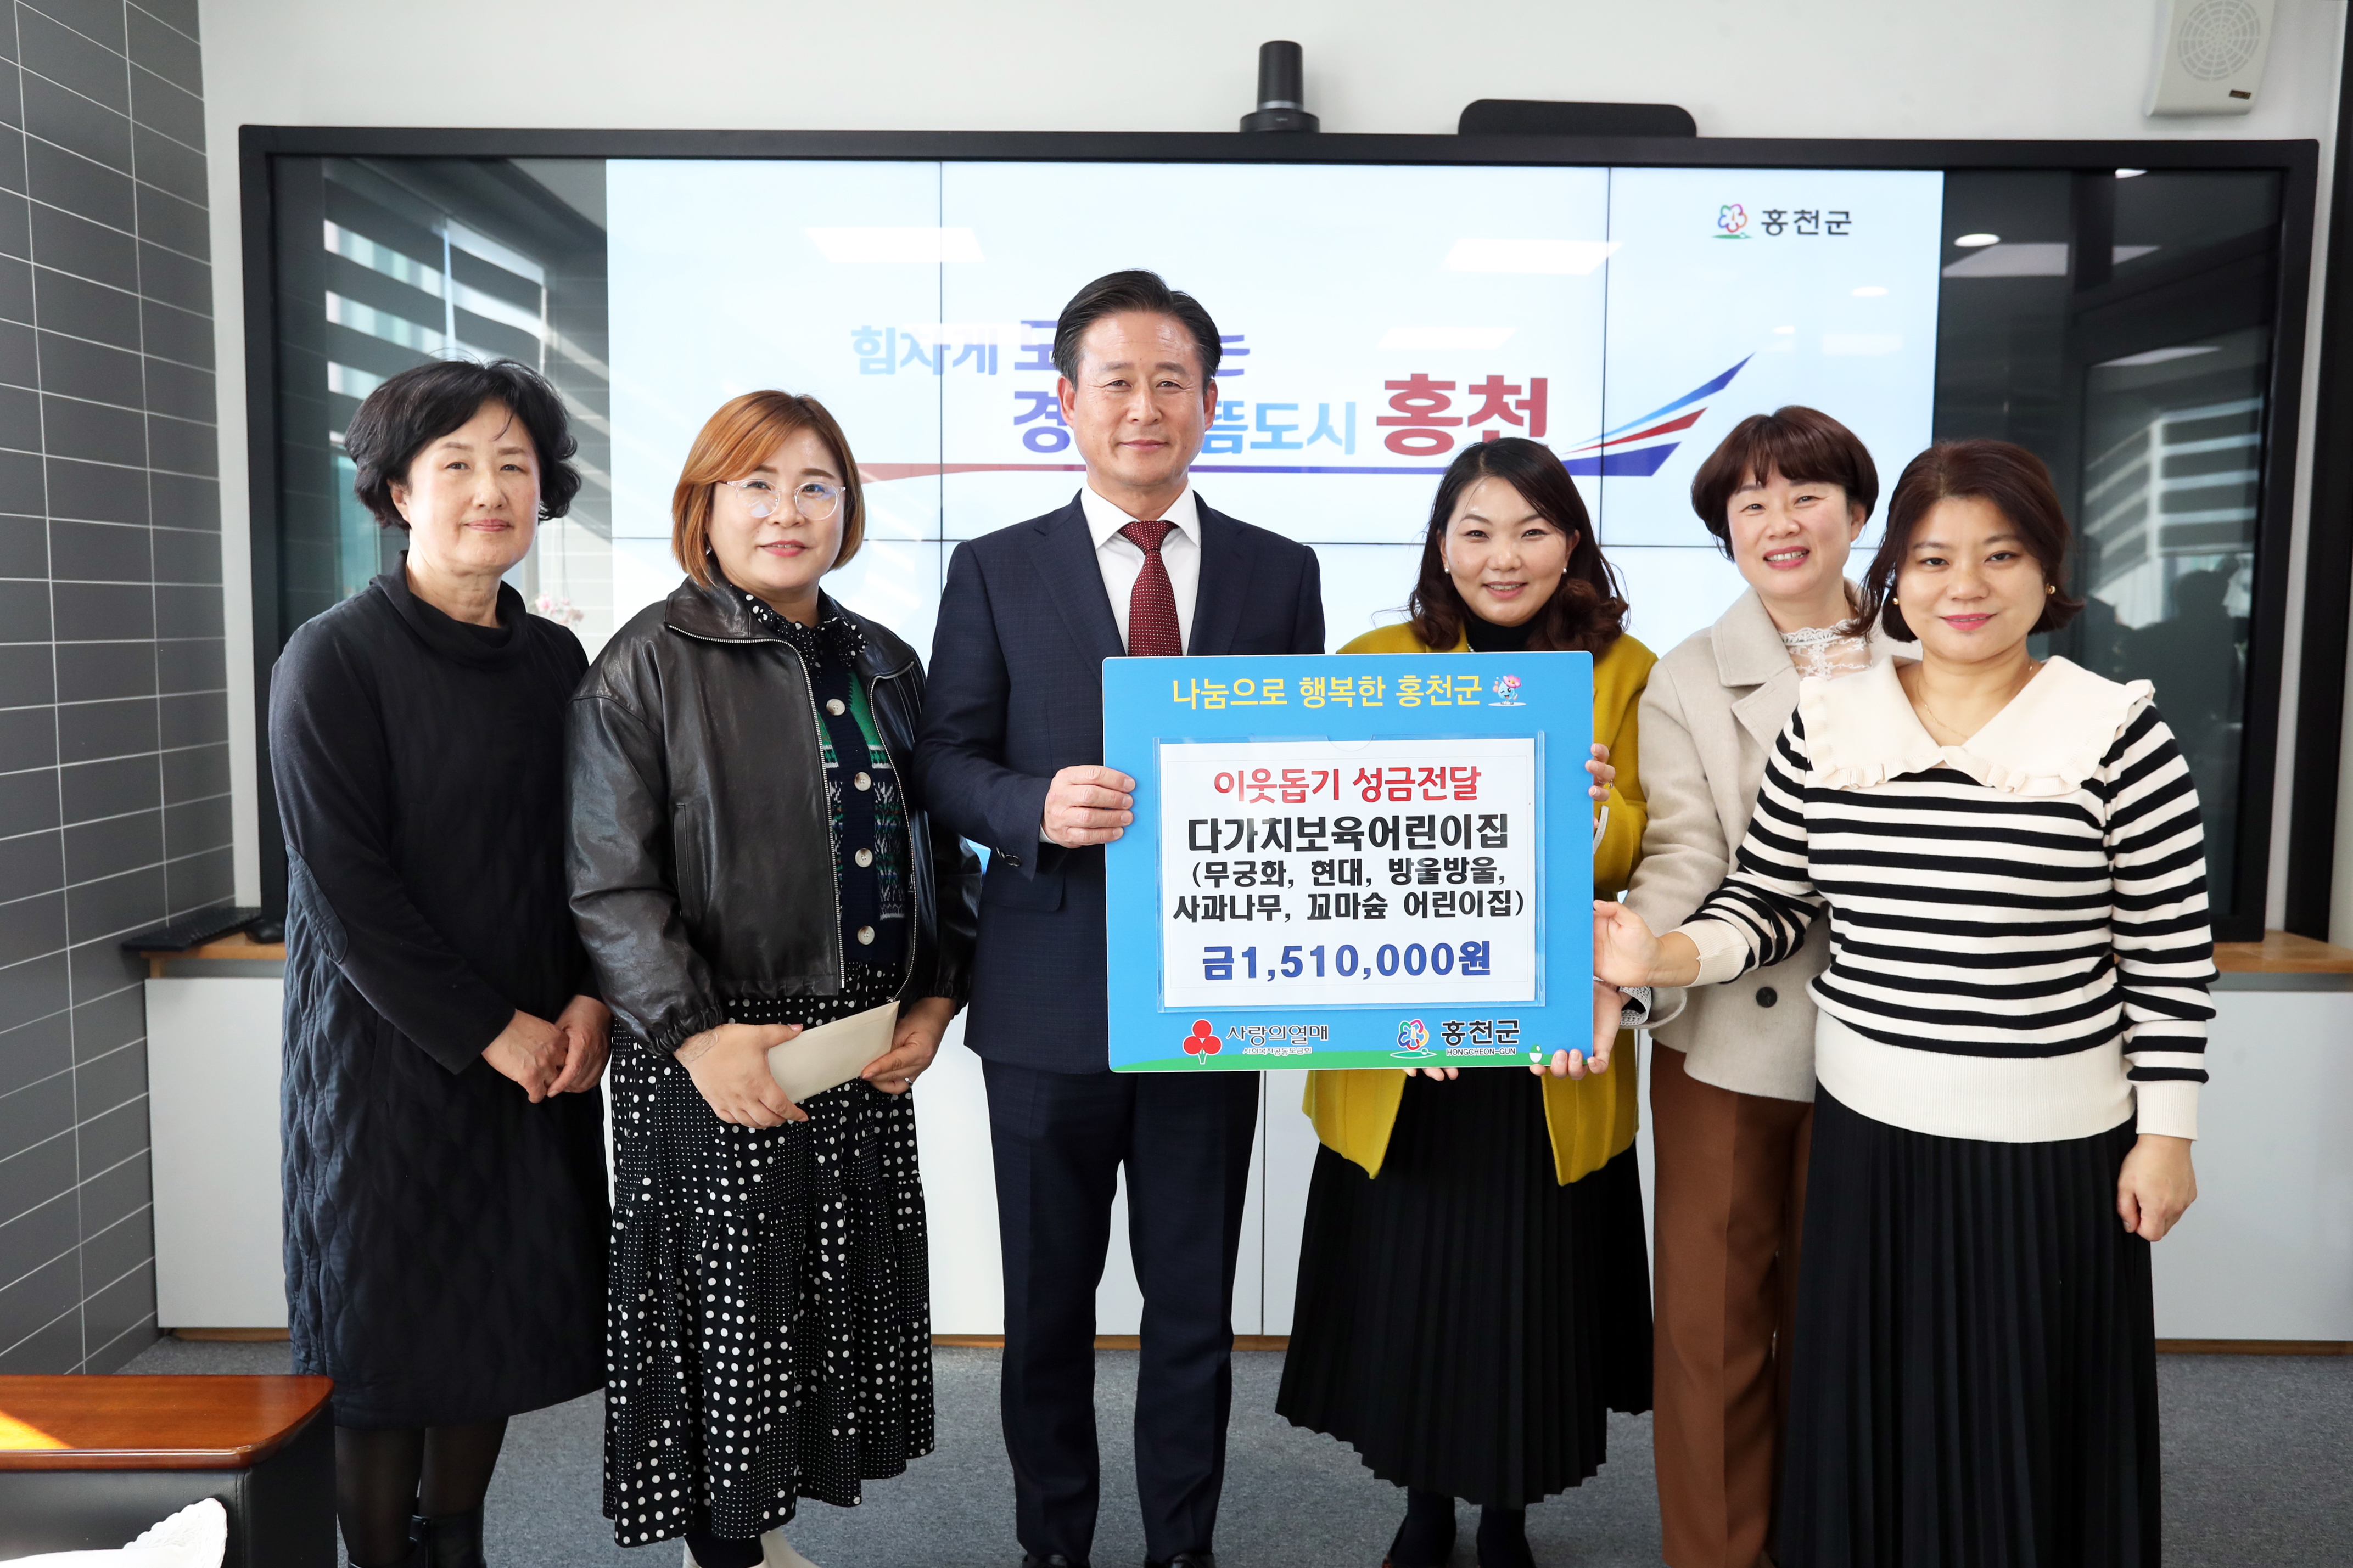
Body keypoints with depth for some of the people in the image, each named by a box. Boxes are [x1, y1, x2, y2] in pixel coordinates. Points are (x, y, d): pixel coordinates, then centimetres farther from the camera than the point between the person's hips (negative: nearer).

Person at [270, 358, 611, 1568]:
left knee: (498, 1325, 14)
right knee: (388, 1344, 7)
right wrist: (490, 1033, -15)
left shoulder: (554, 659, 6)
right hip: (389, 1051, -5)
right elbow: (345, 887, -14)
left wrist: (590, 1000, -4)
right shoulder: (334, 660, -10)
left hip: (540, 1055, 5)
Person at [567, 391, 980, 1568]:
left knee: (836, 1307, 13)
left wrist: (934, 998, 3)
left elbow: (937, 849, 15)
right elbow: (609, 882, -11)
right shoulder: (649, 664, -5)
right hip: (722, 1054, -5)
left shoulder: (886, 664, 11)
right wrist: (697, 1034, -19)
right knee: (730, 1312, 5)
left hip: (866, 1054, 6)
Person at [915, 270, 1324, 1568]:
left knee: (1194, 1301, 14)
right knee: (1048, 1302, 15)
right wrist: (1037, 807, -20)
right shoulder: (995, 571, 1)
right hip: (1050, 996, 0)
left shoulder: (1280, 573, 5)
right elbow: (945, 758, -1)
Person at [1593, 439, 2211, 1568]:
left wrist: (2165, 1134, -3)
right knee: (1869, 1416, 15)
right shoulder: (1823, 725, 0)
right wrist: (1662, 957, -14)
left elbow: (2169, 959, -3)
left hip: (2053, 1147, -2)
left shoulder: (2118, 735, -7)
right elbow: (1767, 902, 4)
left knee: (2033, 1425, 11)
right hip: (1868, 1132, 3)